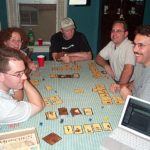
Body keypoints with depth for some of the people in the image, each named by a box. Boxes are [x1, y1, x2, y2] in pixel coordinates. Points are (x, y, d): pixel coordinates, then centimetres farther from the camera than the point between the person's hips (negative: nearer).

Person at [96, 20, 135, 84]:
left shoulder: (130, 47, -18)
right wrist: (106, 66, -8)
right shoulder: (111, 44, 8)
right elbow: (98, 58, 11)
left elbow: (128, 70, -28)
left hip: (126, 84, -6)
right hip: (113, 80, 7)